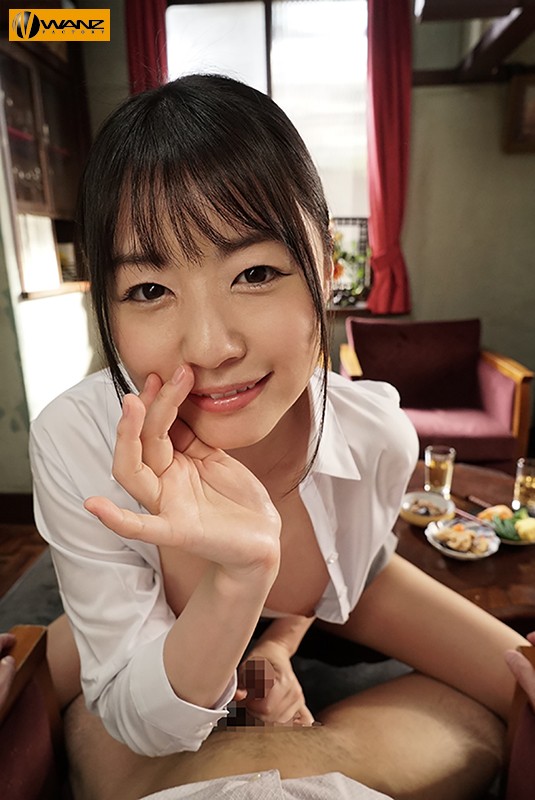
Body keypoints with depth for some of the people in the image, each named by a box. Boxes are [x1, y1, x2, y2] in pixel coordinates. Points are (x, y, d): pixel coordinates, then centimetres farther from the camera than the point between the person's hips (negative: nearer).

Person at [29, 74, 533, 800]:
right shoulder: (72, 447, -37)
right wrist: (238, 576, -47)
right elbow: (141, 727, -29)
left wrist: (282, 641, -18)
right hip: (155, 634, 0)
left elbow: (359, 559, -6)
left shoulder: (381, 437, -31)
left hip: (335, 600, 1)